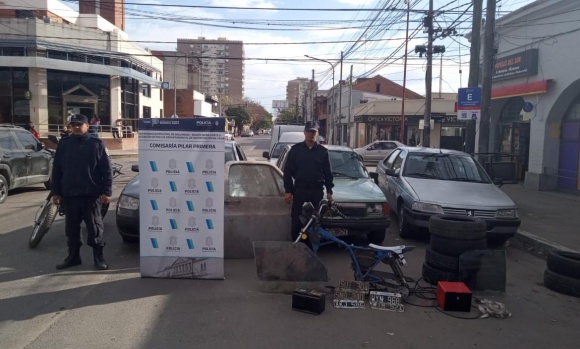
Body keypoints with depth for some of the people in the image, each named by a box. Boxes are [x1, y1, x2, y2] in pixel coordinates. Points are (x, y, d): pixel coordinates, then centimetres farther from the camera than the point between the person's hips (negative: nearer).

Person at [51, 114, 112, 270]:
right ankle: (73, 255, 22)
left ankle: (98, 256, 11)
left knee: (94, 226, 3)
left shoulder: (97, 144, 0)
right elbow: (56, 169, 10)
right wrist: (56, 192, 5)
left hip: (91, 193, -3)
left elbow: (107, 170, -3)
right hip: (69, 194, 3)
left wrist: (106, 192, -9)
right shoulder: (63, 144, 8)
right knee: (71, 226, 11)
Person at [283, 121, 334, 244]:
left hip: (317, 191, 1)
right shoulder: (295, 149, 2)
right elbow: (288, 171, 2)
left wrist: (329, 191, 3)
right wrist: (288, 190, -4)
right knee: (297, 221, 1)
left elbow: (328, 173, 9)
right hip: (299, 190, -1)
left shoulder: (323, 151, 6)